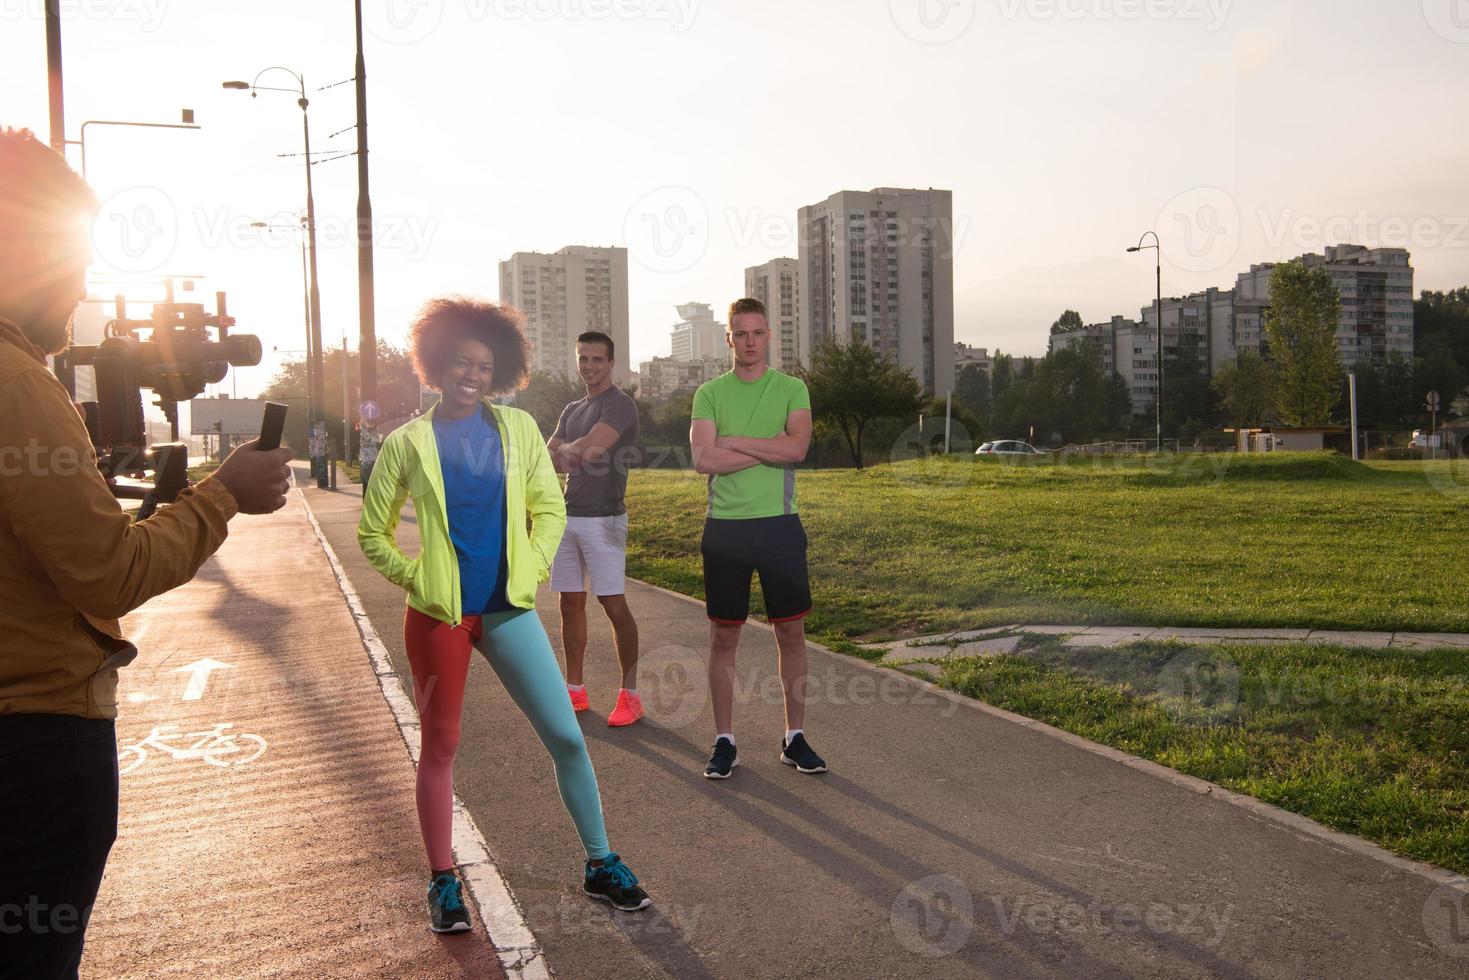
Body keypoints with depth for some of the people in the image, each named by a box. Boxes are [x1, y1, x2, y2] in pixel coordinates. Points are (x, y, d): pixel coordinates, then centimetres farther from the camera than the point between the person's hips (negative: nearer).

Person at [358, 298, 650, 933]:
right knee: (440, 747, 9)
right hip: (439, 616, -2)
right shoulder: (408, 443, -2)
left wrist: (532, 568, -2)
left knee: (567, 737, 1)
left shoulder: (518, 429, 4)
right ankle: (443, 882, 25)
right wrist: (417, 578, -6)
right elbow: (373, 533, 6)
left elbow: (549, 507, 10)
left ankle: (600, 864, 17)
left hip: (507, 609, 2)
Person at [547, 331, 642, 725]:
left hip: (602, 519, -8)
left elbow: (587, 449, -21)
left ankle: (630, 695, 1)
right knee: (571, 603, 10)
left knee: (614, 605, -7)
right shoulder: (572, 410, 18)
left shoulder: (620, 405, -7)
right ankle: (575, 689, 19)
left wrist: (565, 449, 0)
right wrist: (576, 455, -5)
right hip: (568, 516, 8)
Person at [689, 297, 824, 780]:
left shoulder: (791, 389, 4)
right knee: (724, 636, 5)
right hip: (725, 527, 0)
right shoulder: (710, 393, 4)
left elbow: (797, 447, -14)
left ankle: (795, 737, 19)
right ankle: (724, 742, 15)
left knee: (791, 632, 6)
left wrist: (734, 441, -11)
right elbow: (704, 458, -11)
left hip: (779, 525, 0)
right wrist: (769, 451, -11)